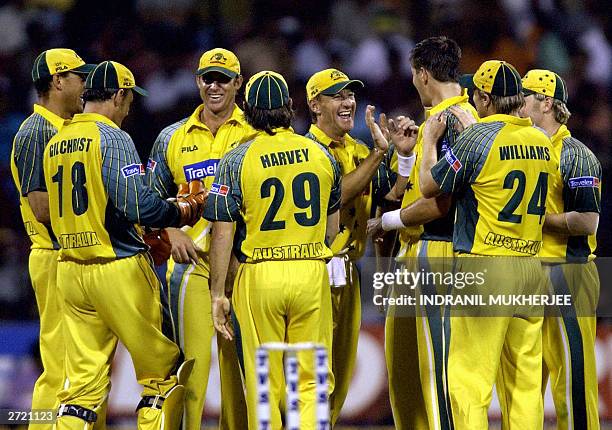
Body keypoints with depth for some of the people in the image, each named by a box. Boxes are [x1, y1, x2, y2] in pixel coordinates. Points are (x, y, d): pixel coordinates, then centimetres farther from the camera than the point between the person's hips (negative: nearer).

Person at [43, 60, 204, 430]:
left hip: (70, 271, 7)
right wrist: (181, 212, -4)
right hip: (118, 269, -7)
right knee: (163, 371, 3)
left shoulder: (56, 144, 13)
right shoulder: (111, 138, -10)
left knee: (84, 381, 7)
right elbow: (137, 205, -21)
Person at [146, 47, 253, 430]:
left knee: (238, 358, 1)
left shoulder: (256, 132, 7)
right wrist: (173, 233, -1)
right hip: (191, 260, 1)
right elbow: (153, 198, 17)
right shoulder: (173, 138, 12)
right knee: (191, 359, -4)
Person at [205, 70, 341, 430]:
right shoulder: (322, 155, 5)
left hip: (260, 277, -2)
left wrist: (218, 293, -1)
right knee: (312, 379, 4)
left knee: (264, 384, 6)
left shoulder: (236, 161, -3)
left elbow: (223, 233, -6)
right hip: (313, 272, 2)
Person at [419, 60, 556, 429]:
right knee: (525, 378, 8)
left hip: (485, 266, -6)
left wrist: (430, 140, 15)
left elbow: (430, 187, -2)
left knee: (469, 377, -5)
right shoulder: (543, 142, 9)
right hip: (532, 265, 6)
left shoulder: (478, 138, -10)